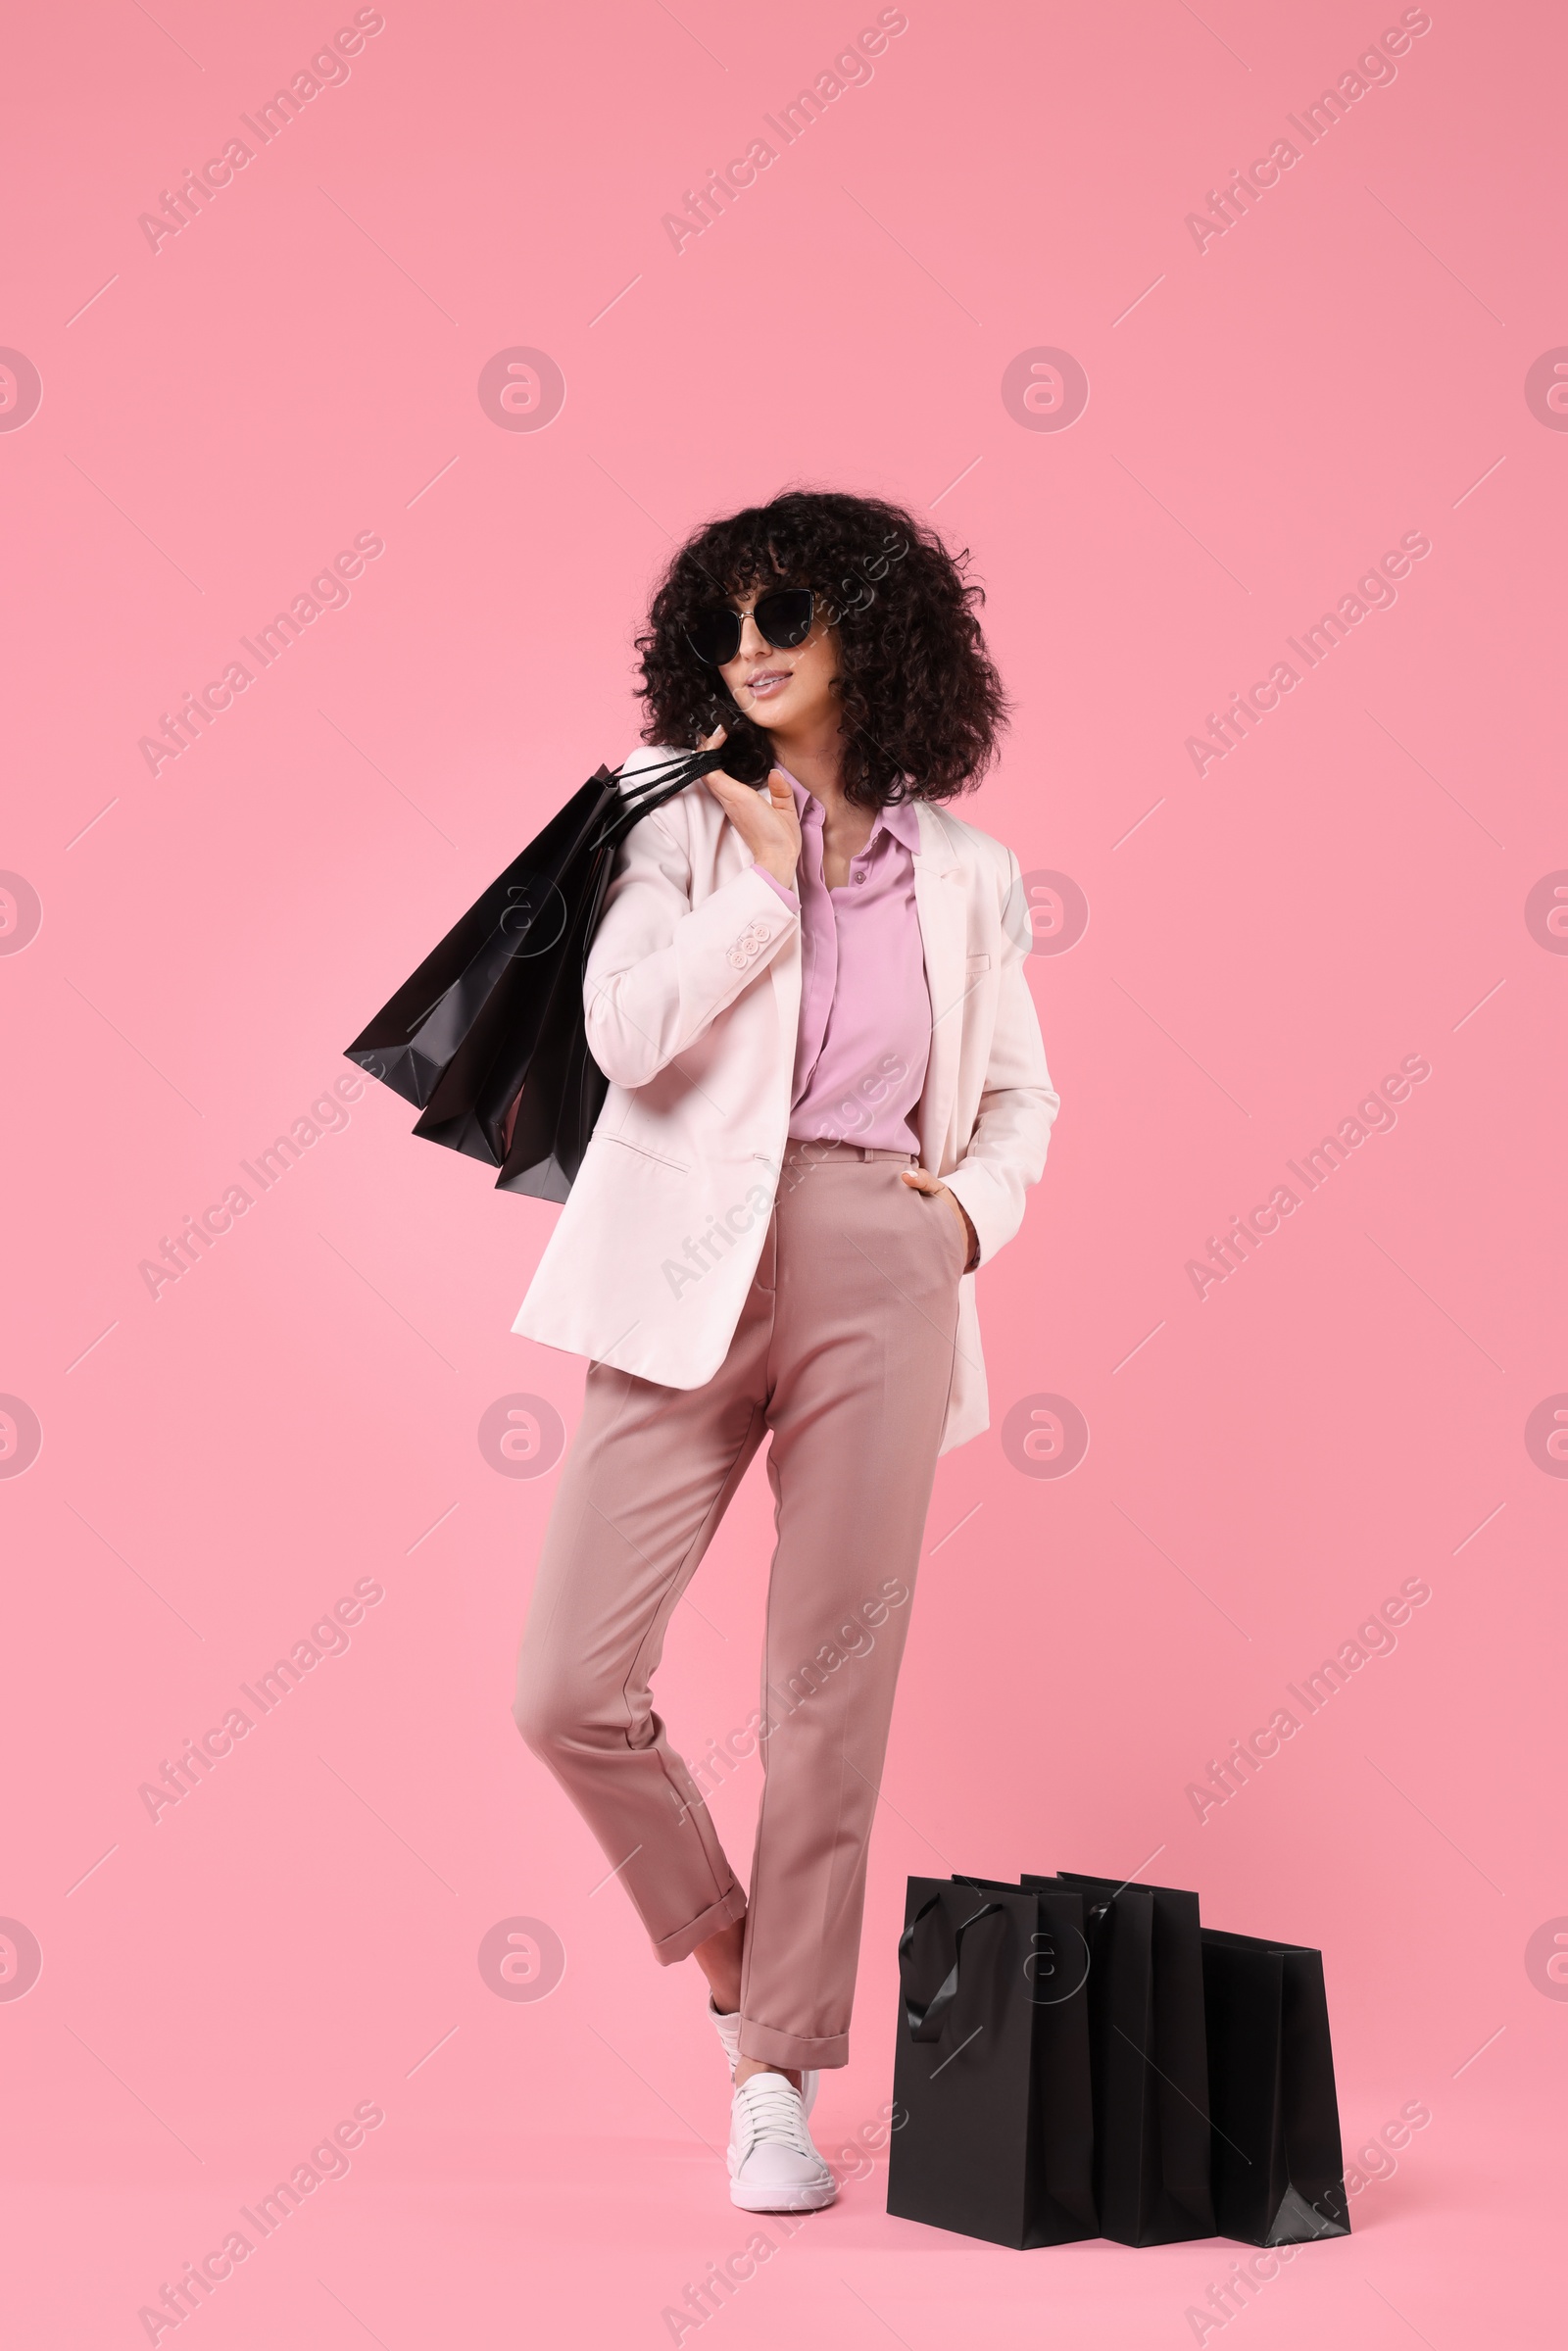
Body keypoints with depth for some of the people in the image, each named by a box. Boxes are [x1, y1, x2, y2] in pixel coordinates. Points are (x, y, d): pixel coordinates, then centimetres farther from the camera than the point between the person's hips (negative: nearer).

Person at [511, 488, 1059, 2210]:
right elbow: (626, 1030, -6)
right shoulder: (685, 816, 10)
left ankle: (778, 2078, 20)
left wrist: (978, 1204, 2)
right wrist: (770, 878, -3)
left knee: (831, 1690, 3)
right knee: (570, 1688, -5)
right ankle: (729, 1951, 24)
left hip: (883, 1275, 1)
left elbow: (1020, 1093, 21)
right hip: (694, 1273, 0)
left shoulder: (964, 871, 14)